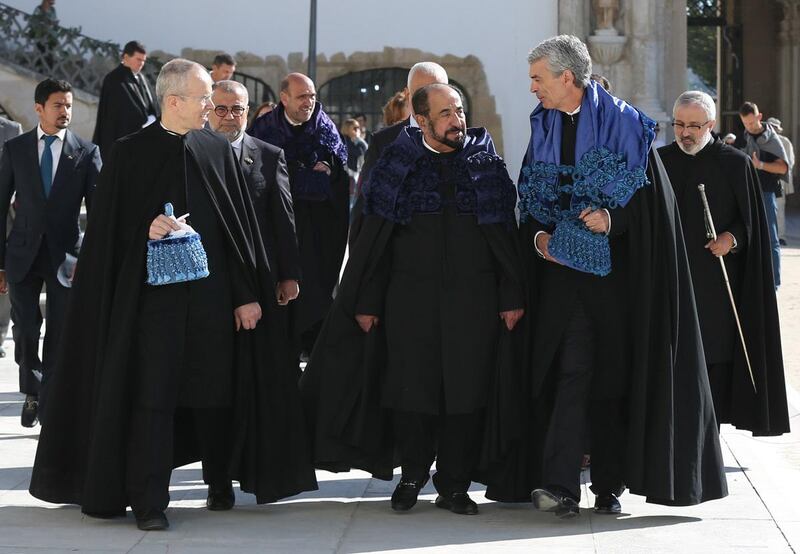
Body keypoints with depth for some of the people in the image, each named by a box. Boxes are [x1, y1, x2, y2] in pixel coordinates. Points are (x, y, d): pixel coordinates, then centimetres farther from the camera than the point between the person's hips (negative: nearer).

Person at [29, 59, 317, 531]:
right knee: (152, 394, -5)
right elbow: (110, 227, 2)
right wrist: (145, 230, -18)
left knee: (216, 390, 8)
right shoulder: (130, 154, 0)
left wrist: (248, 293, 0)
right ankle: (149, 502, -1)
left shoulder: (219, 151, 6)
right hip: (153, 292, -2)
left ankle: (221, 482, 27)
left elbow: (241, 224, 6)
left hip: (212, 292, 2)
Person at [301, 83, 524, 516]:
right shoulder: (398, 165, 5)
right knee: (412, 387, 3)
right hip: (410, 297, 0)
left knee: (466, 390, -1)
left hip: (474, 298, 0)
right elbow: (372, 239, 6)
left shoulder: (487, 165, 7)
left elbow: (505, 234, 6)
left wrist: (511, 297, -1)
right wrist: (366, 301, 1)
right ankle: (413, 475, 22)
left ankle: (454, 485, 10)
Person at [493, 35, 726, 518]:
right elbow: (531, 201, 14)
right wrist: (539, 236, -5)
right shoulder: (543, 129, 10)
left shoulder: (623, 124, -4)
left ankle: (609, 484, 14)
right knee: (570, 369, -9)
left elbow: (650, 195, -6)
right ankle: (559, 486, -16)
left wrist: (611, 219, -20)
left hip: (615, 272, -2)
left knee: (613, 375, 3)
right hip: (561, 270, 3)